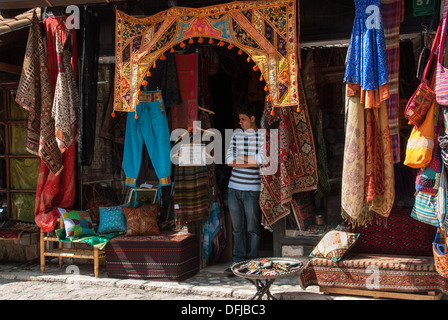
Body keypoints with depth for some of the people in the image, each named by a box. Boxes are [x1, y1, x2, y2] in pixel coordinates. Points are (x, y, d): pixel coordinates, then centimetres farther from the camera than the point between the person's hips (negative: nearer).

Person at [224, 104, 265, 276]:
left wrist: (239, 159, -5)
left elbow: (262, 159, -14)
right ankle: (238, 262, 18)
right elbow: (229, 160, 3)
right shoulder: (236, 134, 11)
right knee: (237, 228, 9)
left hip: (252, 189, -4)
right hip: (234, 187, 4)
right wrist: (250, 161, -8)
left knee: (253, 228, 4)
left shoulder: (263, 135, -2)